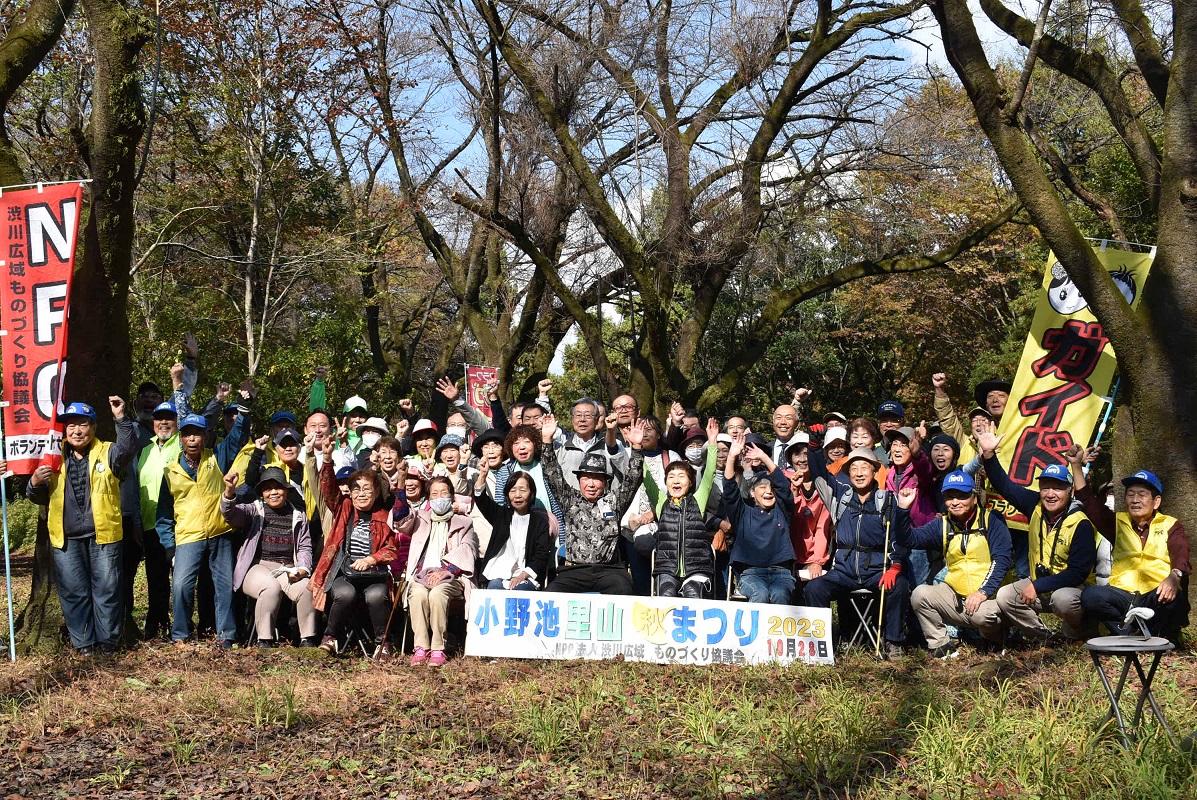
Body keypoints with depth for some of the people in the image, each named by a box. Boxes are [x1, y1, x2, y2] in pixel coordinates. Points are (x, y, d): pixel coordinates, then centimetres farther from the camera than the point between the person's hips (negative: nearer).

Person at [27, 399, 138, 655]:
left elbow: (127, 448, -19)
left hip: (103, 536, -3)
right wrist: (34, 483, -5)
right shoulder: (55, 458, 13)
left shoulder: (107, 453, 4)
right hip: (66, 538, 3)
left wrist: (122, 419, -33)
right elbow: (39, 498, 18)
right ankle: (83, 642, 16)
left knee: (107, 589, 3)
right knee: (73, 591, 7)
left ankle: (107, 641, 14)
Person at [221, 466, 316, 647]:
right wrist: (229, 491, -30)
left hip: (287, 569, 2)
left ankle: (308, 640, -20)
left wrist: (302, 568, -4)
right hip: (257, 567, -2)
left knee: (306, 587, -28)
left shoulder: (298, 516, 19)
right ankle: (264, 641, -27)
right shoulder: (253, 510, 11)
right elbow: (231, 513, -9)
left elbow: (305, 547, 16)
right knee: (271, 587, -35)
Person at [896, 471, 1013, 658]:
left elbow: (1001, 559, -11)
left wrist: (983, 592, -21)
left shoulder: (991, 520, -3)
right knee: (920, 594, -17)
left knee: (983, 615, -35)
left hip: (988, 596, -4)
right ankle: (941, 646, -5)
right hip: (955, 596, 4)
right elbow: (910, 539, 0)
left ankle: (995, 637, 2)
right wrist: (903, 509, -16)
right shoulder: (942, 525, 9)